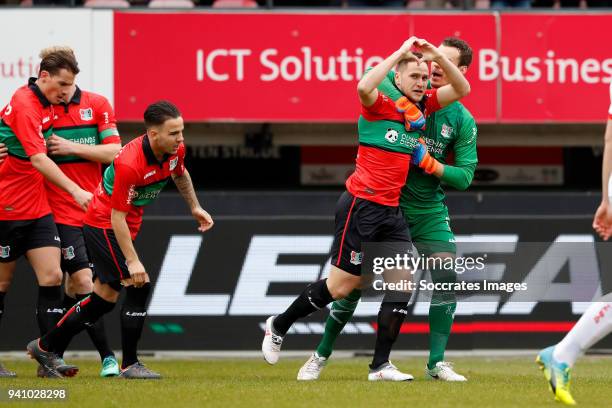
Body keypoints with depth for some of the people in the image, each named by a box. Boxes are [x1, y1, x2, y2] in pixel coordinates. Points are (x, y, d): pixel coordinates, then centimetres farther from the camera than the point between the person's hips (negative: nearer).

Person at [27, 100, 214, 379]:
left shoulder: (174, 149, -9)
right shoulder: (130, 163, -32)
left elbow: (180, 174, 18)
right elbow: (118, 216, -27)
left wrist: (195, 207, 19)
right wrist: (132, 261, -28)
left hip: (125, 227, 9)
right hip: (104, 225, -9)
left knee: (105, 298, 13)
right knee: (139, 286, -16)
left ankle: (45, 348, 26)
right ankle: (129, 365, -7)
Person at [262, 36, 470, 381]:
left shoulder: (422, 108, 10)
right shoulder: (379, 106, -9)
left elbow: (462, 89, 11)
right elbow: (364, 87, -32)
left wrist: (438, 55, -5)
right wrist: (399, 54, -26)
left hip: (392, 211, 7)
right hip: (361, 207, -7)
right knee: (341, 287, -3)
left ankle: (381, 365, 0)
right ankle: (278, 326, 20)